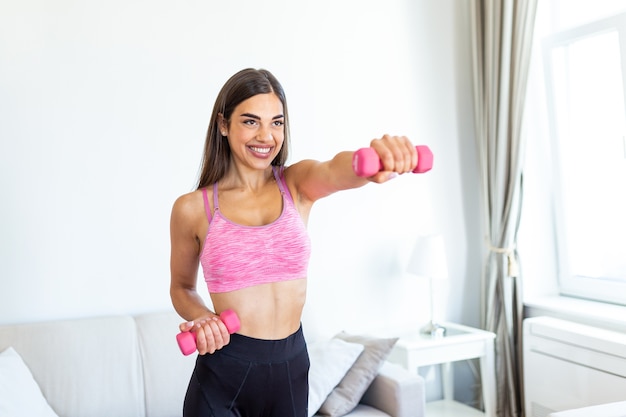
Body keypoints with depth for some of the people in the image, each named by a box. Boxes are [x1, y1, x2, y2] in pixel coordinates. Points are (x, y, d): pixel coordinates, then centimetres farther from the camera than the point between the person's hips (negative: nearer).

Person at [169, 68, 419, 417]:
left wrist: (380, 157, -50)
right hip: (222, 374, -2)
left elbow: (336, 170, -28)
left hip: (291, 368, 3)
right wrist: (200, 318, -13)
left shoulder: (299, 184, -4)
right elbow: (182, 288, 9)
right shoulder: (192, 209, -6)